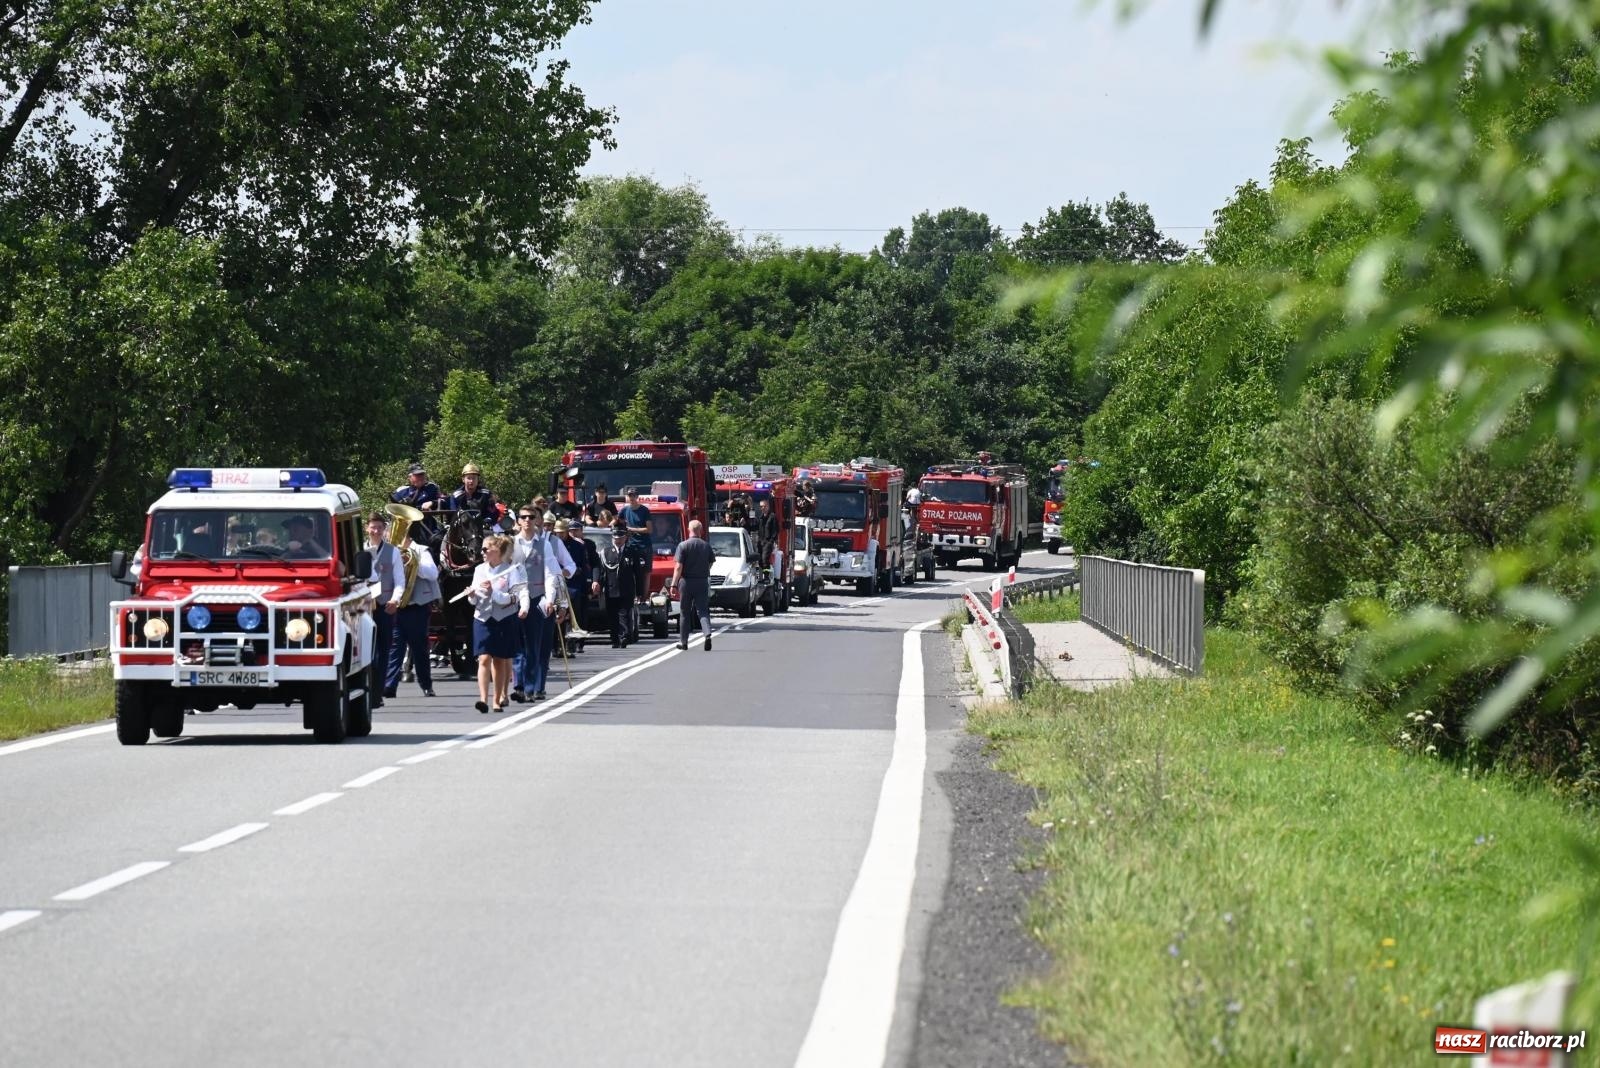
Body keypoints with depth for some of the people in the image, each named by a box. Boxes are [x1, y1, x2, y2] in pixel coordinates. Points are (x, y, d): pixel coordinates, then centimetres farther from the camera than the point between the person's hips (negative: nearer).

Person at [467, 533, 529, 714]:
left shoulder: (511, 570, -5)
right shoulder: (480, 570, 9)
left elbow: (513, 598, -12)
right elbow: (475, 601, 15)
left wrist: (493, 592, -22)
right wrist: (472, 596, -7)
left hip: (504, 619, -3)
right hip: (483, 619, 3)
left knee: (499, 661, 6)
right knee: (484, 659, -10)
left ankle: (498, 700, 15)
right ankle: (483, 699, -18)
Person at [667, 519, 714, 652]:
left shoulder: (683, 546, -8)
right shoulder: (706, 546, 3)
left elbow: (678, 567, -12)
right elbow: (710, 564, 10)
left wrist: (673, 584, -10)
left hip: (686, 581, -2)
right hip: (702, 581, 2)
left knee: (684, 613, 9)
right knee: (703, 611, 2)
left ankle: (683, 641, 16)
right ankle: (708, 634, -22)